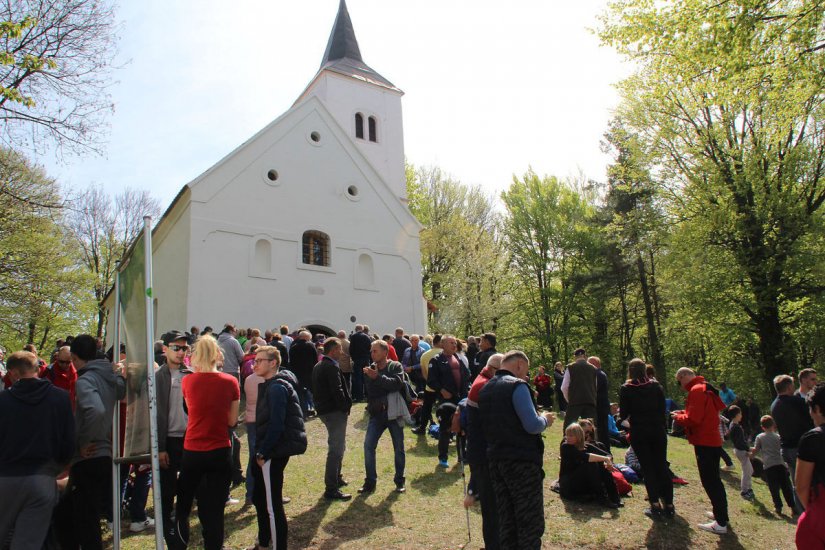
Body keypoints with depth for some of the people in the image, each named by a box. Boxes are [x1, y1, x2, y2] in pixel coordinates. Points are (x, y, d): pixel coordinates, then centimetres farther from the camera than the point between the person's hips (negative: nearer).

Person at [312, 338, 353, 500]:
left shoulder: (318, 366, 13)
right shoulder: (332, 367, -18)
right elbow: (337, 391, -24)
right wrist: (345, 407, -12)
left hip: (324, 410, 10)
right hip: (334, 412, -10)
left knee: (337, 447, 24)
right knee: (336, 450, -5)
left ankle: (336, 478, 37)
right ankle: (331, 490, -1)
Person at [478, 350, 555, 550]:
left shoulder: (485, 389, 13)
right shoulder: (517, 385, -12)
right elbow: (533, 425, -19)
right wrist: (545, 419, 1)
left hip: (495, 460, 8)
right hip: (522, 461, -8)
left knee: (506, 523, 14)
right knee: (531, 524, 2)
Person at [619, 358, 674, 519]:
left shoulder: (626, 389, -5)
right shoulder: (656, 386, 3)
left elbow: (623, 414, -4)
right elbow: (662, 410, 3)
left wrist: (620, 417, 17)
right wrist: (664, 429, 10)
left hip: (638, 433, -2)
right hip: (658, 431, 3)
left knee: (647, 468, 5)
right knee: (662, 466, 10)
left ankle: (655, 506, 4)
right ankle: (669, 505, 13)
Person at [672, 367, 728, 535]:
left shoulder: (696, 390, -17)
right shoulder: (704, 388, 14)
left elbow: (692, 419, -22)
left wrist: (678, 417, -4)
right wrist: (683, 413, 10)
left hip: (705, 442, -10)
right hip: (712, 441, 10)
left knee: (709, 481, -5)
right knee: (713, 479, 19)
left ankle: (721, 523, -1)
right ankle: (721, 514, 30)